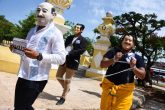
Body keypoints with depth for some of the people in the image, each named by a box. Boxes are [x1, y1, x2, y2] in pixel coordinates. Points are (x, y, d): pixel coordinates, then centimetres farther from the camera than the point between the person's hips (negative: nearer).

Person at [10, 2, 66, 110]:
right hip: (23, 75, 8)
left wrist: (39, 56, -28)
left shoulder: (55, 33, -10)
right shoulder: (32, 30, 13)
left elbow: (61, 58, -18)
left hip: (36, 79, -8)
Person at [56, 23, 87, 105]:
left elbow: (82, 50, -15)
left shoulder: (83, 40, -3)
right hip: (64, 59, 6)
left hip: (73, 61, -6)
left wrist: (69, 53, -23)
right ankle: (66, 89, 37)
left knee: (67, 80, 3)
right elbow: (64, 46, 12)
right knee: (58, 76, 11)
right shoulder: (69, 37, 14)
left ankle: (63, 98, 20)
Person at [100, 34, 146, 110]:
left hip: (125, 90, 0)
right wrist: (113, 60, -25)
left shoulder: (137, 58, 2)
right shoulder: (113, 51, 1)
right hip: (109, 86, 1)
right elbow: (102, 64, -8)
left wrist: (134, 67, -23)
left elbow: (142, 76, -3)